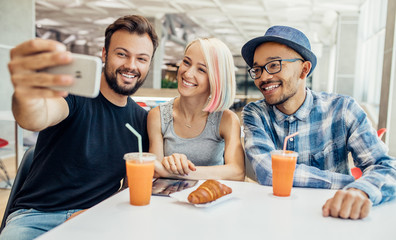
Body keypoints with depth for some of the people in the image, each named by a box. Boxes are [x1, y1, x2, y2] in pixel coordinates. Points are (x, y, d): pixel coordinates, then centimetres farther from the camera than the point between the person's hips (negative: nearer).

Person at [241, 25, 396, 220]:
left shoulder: (342, 109, -5)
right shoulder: (254, 114, -3)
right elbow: (267, 172, -16)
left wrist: (361, 191, -31)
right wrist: (346, 182, -17)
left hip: (330, 219, 0)